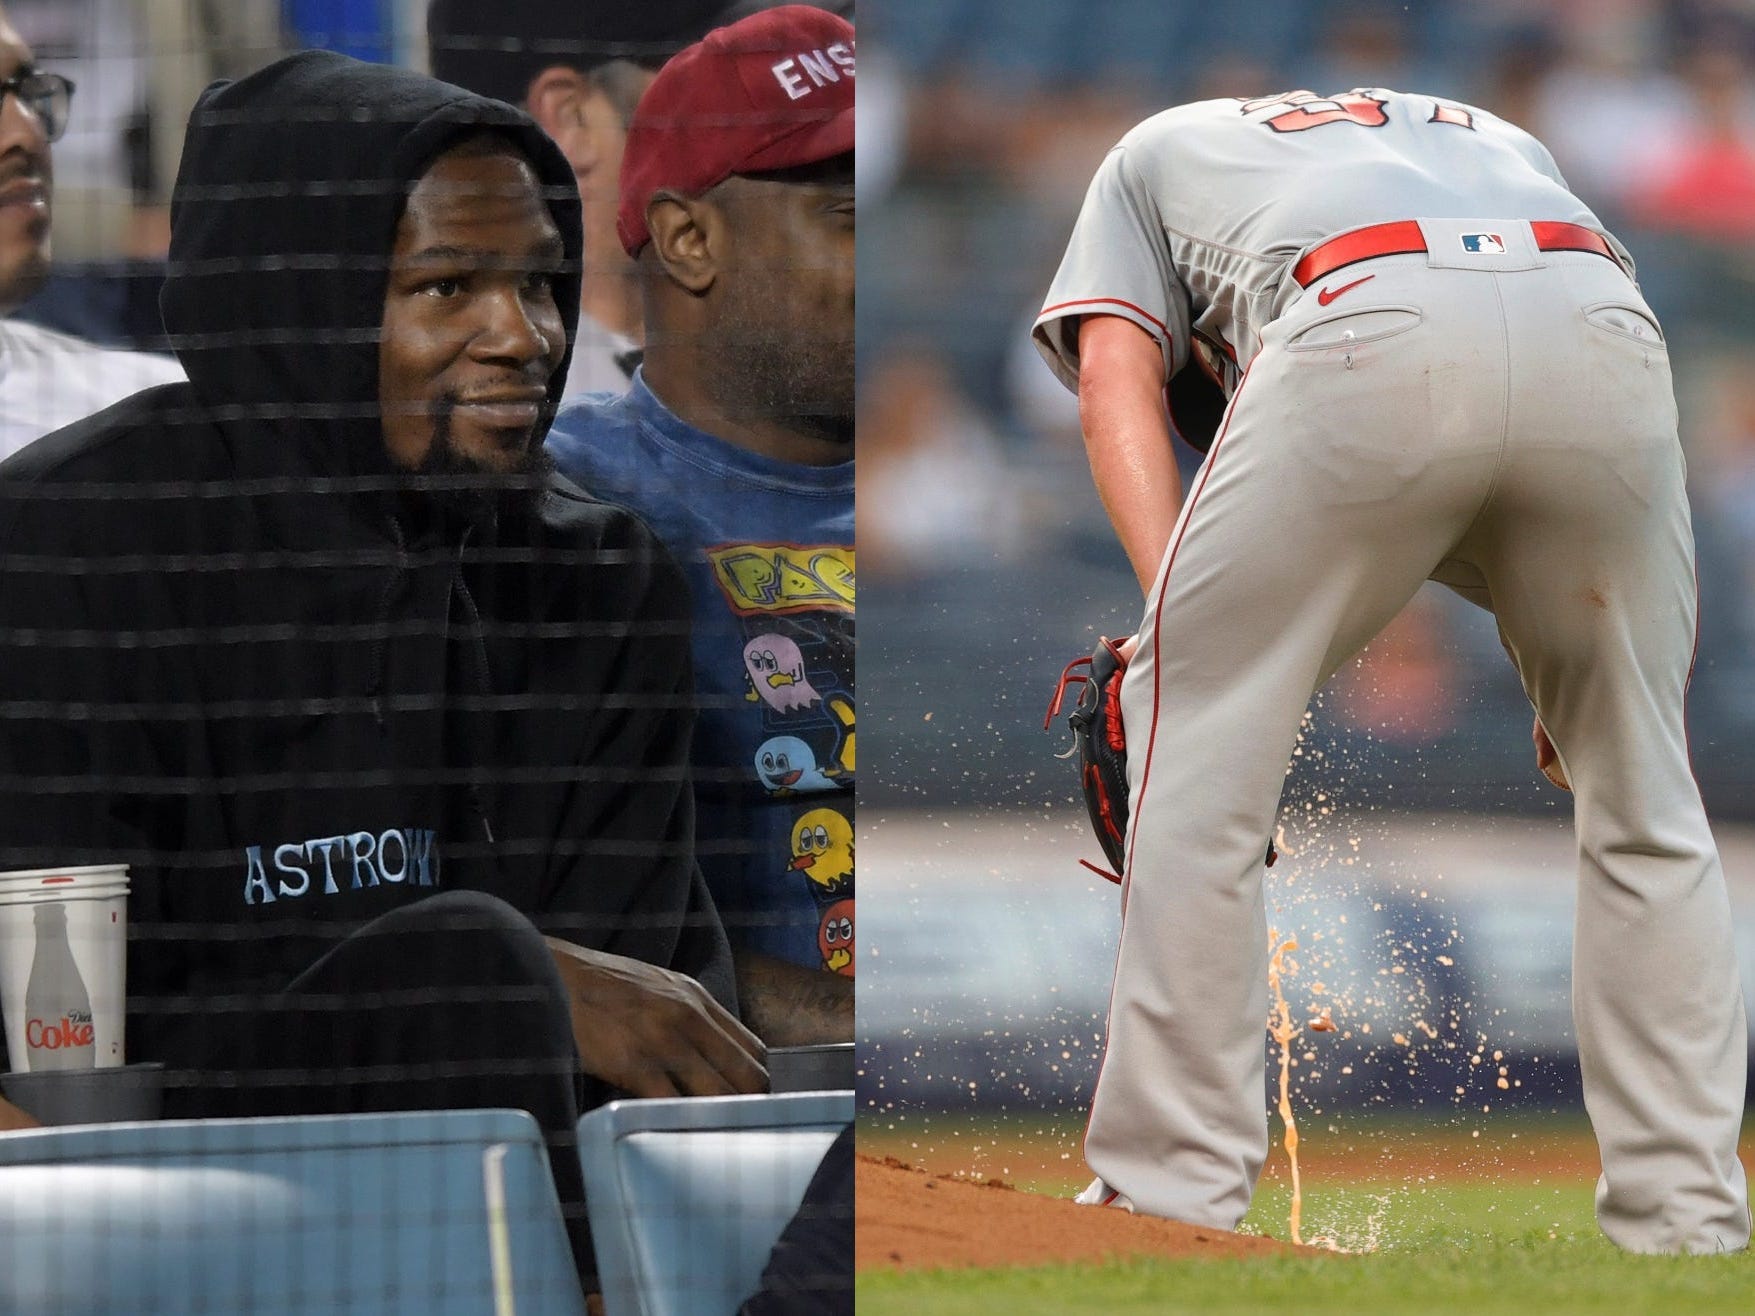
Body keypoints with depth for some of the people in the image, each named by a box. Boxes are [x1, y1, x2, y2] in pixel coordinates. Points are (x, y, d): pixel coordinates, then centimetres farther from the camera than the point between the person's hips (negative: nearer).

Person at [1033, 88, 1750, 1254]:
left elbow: (1116, 375, 18)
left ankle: (1171, 1189, 7)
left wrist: (1173, 605, 4)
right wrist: (1580, 680, 23)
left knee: (1197, 728, 12)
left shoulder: (1156, 152, 39)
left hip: (1373, 332, -3)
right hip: (1607, 329, 3)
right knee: (1640, 779, 19)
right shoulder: (1493, 139, 46)